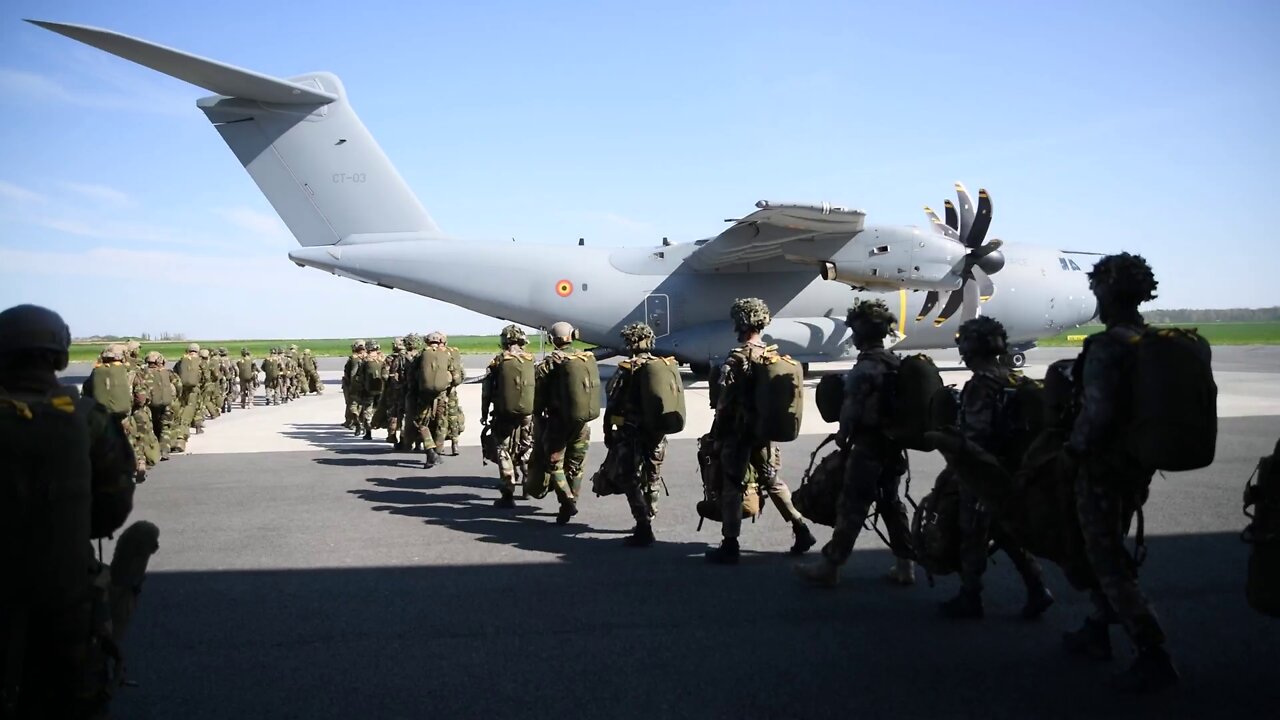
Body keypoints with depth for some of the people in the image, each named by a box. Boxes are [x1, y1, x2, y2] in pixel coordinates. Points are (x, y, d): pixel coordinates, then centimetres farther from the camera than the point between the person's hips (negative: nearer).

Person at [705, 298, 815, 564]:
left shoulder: (736, 360, -16)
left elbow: (724, 405, -15)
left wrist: (717, 436, -6)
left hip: (739, 433, -7)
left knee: (731, 487, 1)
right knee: (772, 479, 19)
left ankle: (729, 547, 4)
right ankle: (801, 530, 18)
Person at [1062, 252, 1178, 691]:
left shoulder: (1107, 346, -21)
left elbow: (1097, 411, -27)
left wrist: (1074, 449, -11)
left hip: (1103, 465, -8)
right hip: (1140, 463, 9)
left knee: (1108, 561, 0)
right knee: (1109, 548, 22)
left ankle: (1154, 658, -1)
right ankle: (1097, 631, 35)